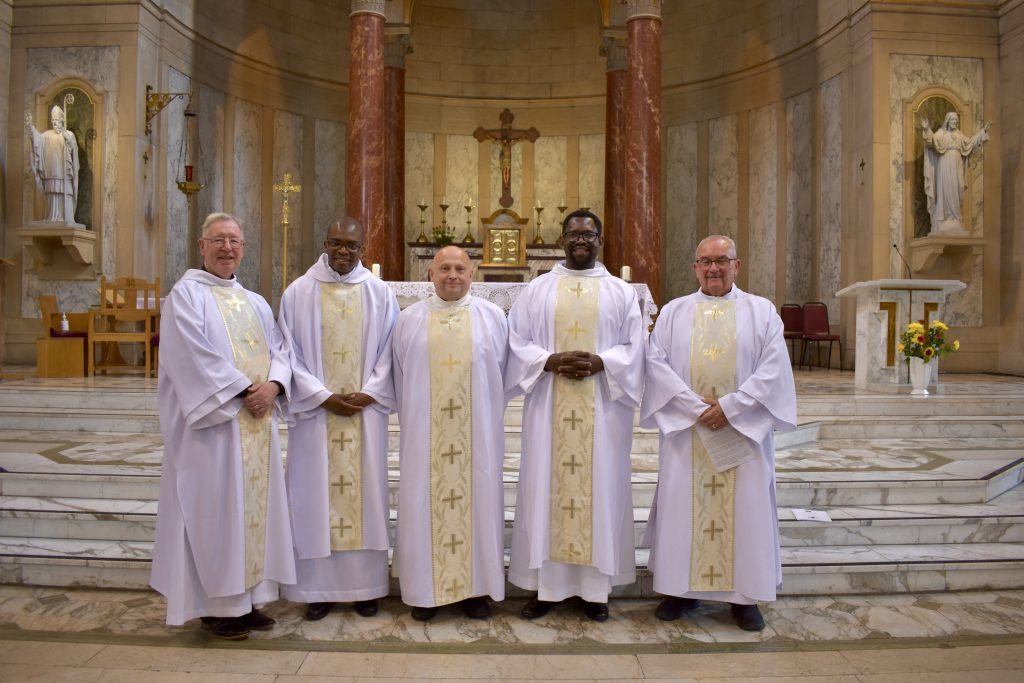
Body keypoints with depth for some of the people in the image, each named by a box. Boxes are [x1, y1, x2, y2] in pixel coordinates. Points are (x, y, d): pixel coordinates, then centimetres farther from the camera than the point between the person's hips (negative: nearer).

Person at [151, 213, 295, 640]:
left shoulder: (255, 302, 17)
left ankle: (246, 598, 20)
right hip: (212, 422, -6)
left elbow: (279, 349, 10)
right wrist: (243, 389, -15)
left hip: (257, 420, 6)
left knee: (255, 505, 9)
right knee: (215, 509, -1)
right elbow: (196, 358, -13)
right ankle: (216, 605, 12)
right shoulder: (186, 294, -2)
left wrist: (273, 385, -9)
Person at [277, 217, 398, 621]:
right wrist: (324, 397, -9)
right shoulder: (298, 293, 2)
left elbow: (389, 352, 4)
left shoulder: (380, 293, 4)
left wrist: (369, 394, -9)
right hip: (315, 412, 0)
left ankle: (365, 586, 17)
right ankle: (319, 587, 17)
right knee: (316, 496, 4)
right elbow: (290, 353, 0)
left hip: (367, 412, 1)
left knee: (365, 493, 6)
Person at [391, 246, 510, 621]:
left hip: (478, 433, 0)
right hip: (424, 434, 0)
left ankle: (475, 587, 19)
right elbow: (400, 380, 11)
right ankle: (425, 590, 18)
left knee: (477, 502, 5)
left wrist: (489, 417, 8)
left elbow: (502, 374, 8)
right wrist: (413, 420, 10)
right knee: (424, 504, 4)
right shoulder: (408, 320, 5)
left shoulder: (493, 317, 4)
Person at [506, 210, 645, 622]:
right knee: (546, 488, 3)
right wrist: (550, 361, -14)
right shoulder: (536, 290, 7)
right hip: (548, 409, 0)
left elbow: (634, 349, 3)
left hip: (602, 411, 0)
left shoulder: (621, 292, 7)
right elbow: (516, 342, 3)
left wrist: (600, 363, -15)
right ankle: (545, 584, 14)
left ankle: (595, 587, 16)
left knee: (600, 490, 3)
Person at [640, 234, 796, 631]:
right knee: (683, 505, 4)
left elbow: (773, 368, -4)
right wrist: (697, 407, -13)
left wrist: (729, 407, -14)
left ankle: (745, 595, 20)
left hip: (743, 430, 0)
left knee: (746, 507, 5)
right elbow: (656, 361, -3)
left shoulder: (762, 311, 5)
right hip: (686, 429, 1)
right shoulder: (673, 312, 7)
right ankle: (682, 589, 19)